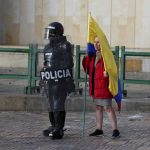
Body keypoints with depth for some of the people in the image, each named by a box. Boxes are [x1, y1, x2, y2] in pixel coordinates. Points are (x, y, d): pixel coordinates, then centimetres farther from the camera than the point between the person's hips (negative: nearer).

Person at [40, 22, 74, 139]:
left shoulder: (65, 46, -8)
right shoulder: (48, 47, 16)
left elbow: (68, 64, -10)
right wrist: (45, 79, 19)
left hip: (61, 80, -8)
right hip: (50, 80, 8)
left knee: (58, 104, -11)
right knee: (51, 104, 11)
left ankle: (59, 130, -10)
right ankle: (54, 126, 21)